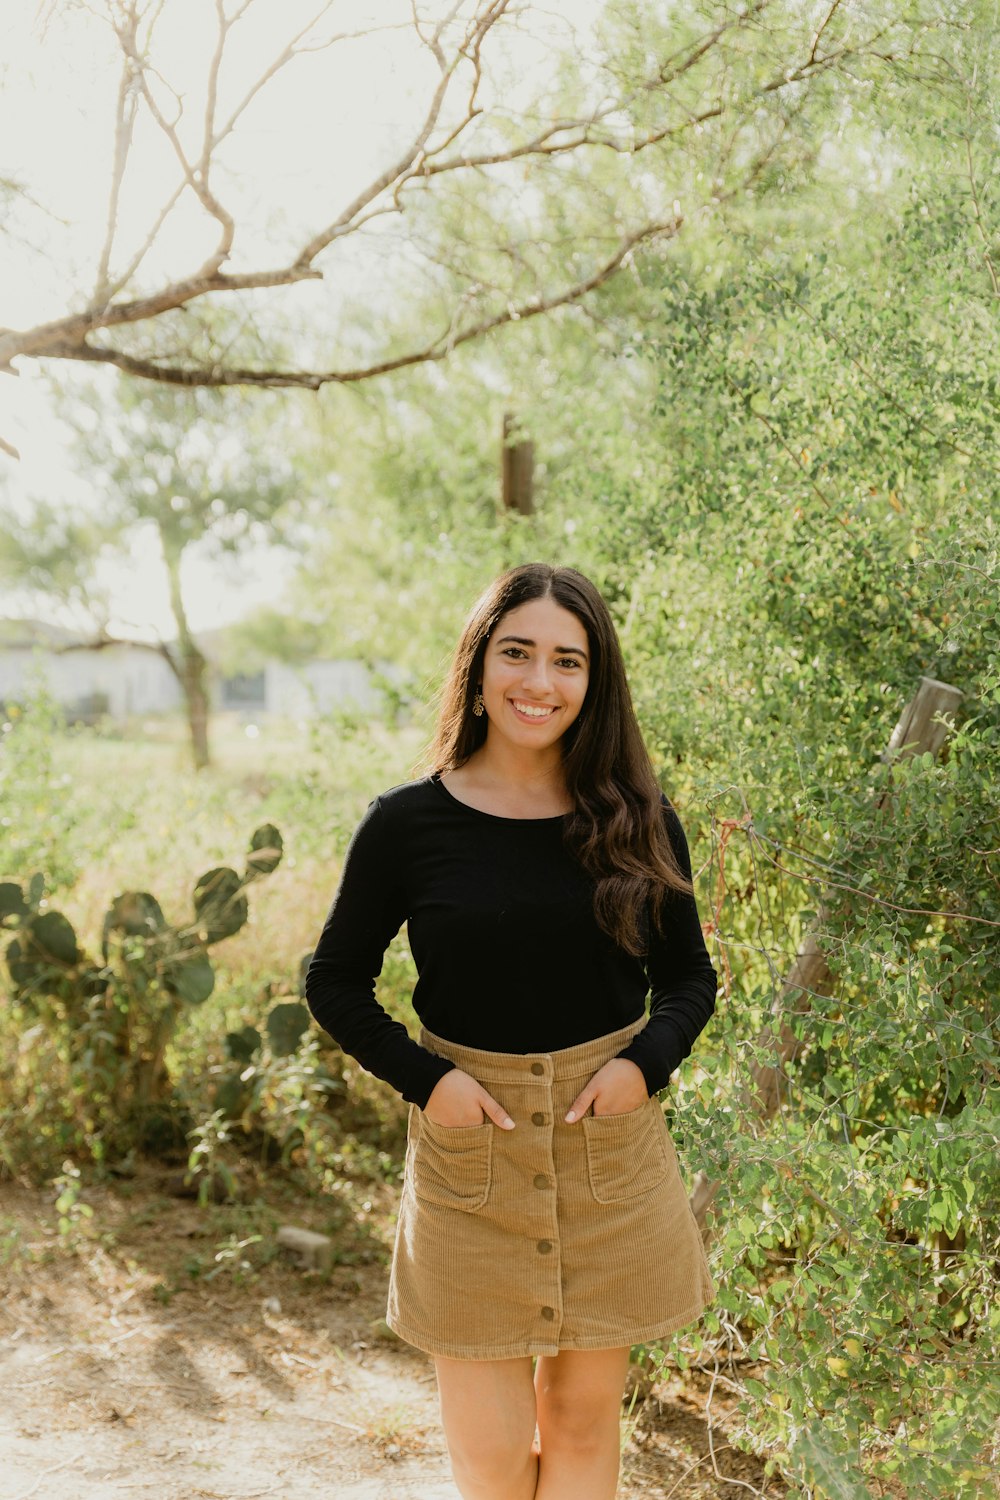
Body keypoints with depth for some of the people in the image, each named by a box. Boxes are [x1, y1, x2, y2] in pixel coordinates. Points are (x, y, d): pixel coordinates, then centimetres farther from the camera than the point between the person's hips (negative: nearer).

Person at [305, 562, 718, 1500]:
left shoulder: (636, 823, -1)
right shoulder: (409, 824, -7)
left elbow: (689, 975, 9)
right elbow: (334, 982, 2)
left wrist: (647, 1060, -11)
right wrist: (422, 1076, -12)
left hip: (609, 1144, 2)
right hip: (468, 1146, -2)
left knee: (584, 1413, 14)